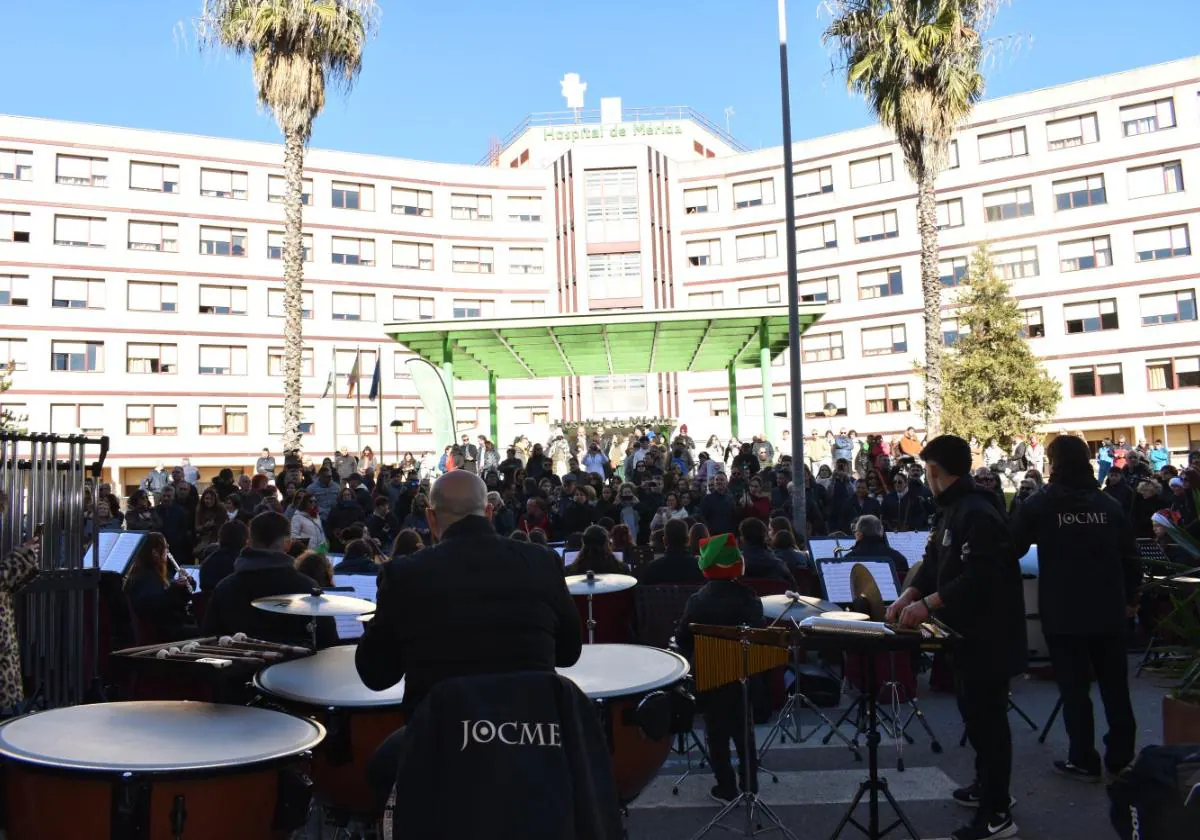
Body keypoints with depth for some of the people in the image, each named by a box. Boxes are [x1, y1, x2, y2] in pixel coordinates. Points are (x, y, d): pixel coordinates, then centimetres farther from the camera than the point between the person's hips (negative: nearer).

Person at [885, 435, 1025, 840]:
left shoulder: (978, 513, -22)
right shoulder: (950, 509, 11)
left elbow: (979, 576, -30)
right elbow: (934, 562, 10)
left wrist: (928, 603, -28)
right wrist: (909, 594, -5)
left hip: (988, 634, -10)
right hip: (967, 630, 10)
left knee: (987, 716, -1)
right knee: (974, 712, 21)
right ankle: (988, 785, 37)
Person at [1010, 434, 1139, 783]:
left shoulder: (1039, 504, -7)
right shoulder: (1109, 504, 3)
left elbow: (1012, 549, -2)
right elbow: (1130, 556, 7)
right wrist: (1130, 597, 18)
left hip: (1063, 611, -3)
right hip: (1108, 609, 4)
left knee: (1074, 687, 4)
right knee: (1115, 684, 13)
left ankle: (1083, 761, 10)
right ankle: (1121, 757, 20)